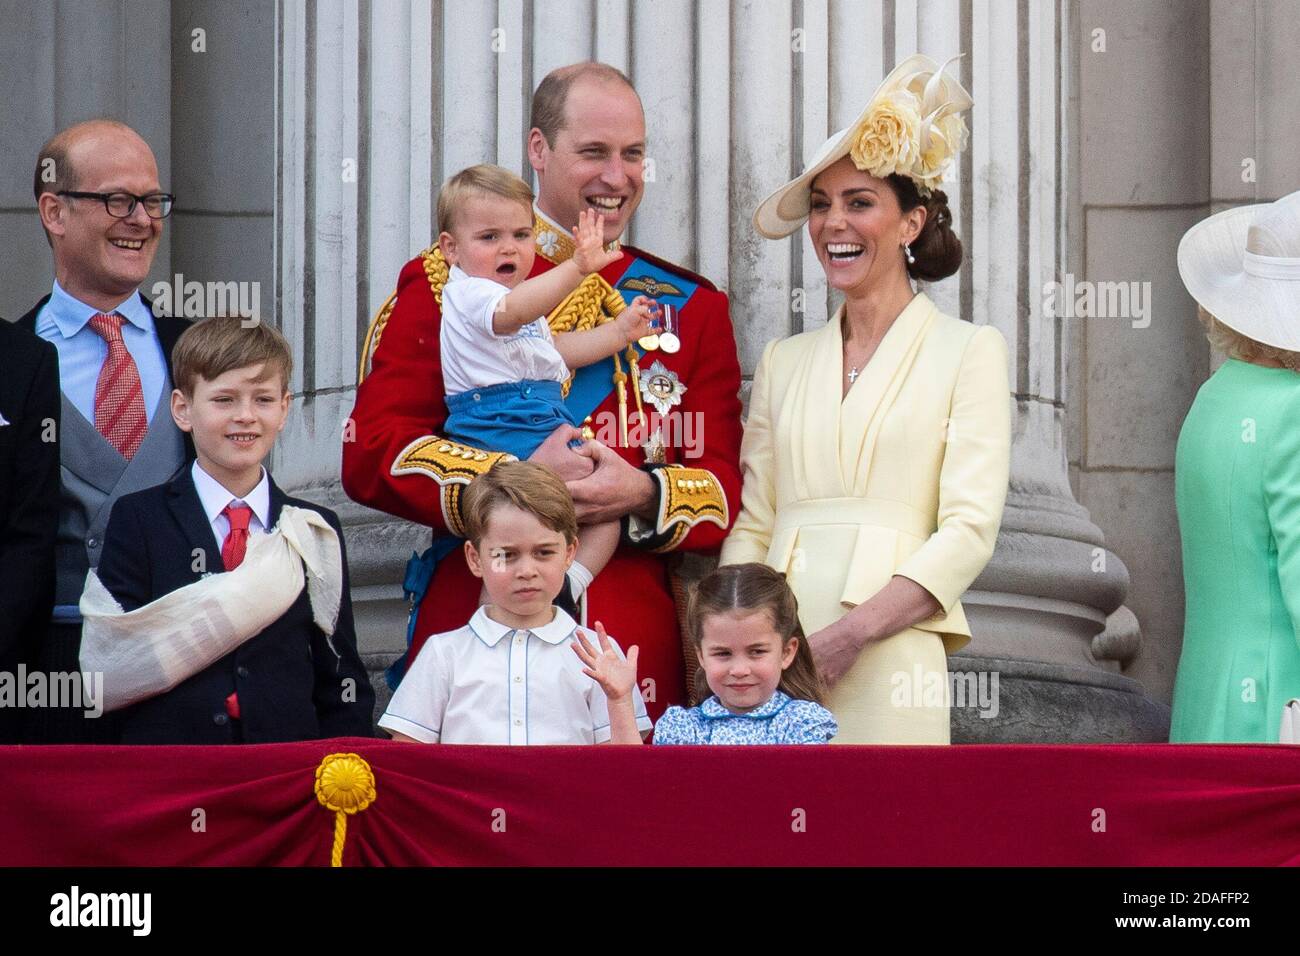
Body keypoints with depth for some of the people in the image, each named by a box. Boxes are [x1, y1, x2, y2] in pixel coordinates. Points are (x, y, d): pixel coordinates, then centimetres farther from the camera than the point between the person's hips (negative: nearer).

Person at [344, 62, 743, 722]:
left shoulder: (690, 307, 14)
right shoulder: (446, 284, 6)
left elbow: (727, 487, 8)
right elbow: (371, 453, -2)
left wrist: (645, 495, -14)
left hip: (639, 650, 2)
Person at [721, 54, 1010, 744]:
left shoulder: (969, 350, 5)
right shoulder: (784, 362, 17)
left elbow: (970, 529, -5)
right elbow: (751, 526, 15)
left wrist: (849, 634, -16)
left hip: (887, 664, -3)